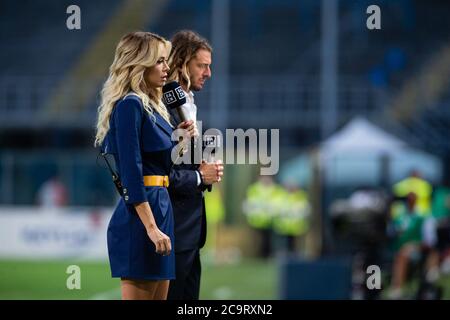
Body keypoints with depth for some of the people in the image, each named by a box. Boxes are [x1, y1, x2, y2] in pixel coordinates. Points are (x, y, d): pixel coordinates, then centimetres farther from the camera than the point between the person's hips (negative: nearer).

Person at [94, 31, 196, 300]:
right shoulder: (129, 105, -11)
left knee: (160, 295, 9)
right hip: (142, 215, -10)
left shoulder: (152, 106, 16)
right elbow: (131, 171, -18)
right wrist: (151, 227, -22)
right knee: (139, 295, -8)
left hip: (160, 207, 10)